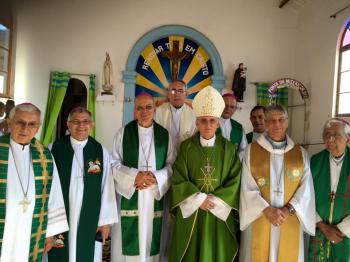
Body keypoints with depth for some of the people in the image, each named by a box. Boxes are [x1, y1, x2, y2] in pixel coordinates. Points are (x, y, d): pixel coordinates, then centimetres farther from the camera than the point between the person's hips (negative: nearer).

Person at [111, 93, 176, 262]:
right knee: (129, 239, 3)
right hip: (129, 194, -1)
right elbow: (114, 163, -1)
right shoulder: (124, 132, 0)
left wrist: (156, 177, -12)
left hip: (155, 195, 2)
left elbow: (172, 165, 5)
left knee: (151, 238, 9)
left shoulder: (164, 135, 5)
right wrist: (134, 176, -16)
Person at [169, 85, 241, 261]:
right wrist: (199, 199, -15)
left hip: (219, 212, 1)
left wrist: (214, 200, -13)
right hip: (191, 212, 0)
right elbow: (178, 179, -7)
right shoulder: (186, 147, -3)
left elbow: (235, 181, -4)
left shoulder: (229, 149, 0)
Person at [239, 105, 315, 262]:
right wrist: (266, 209, -16)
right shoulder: (251, 150, -1)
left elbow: (306, 188, -1)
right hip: (258, 220, -1)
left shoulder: (301, 153, 4)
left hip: (290, 222, 2)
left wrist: (289, 209, -14)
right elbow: (247, 187, -6)